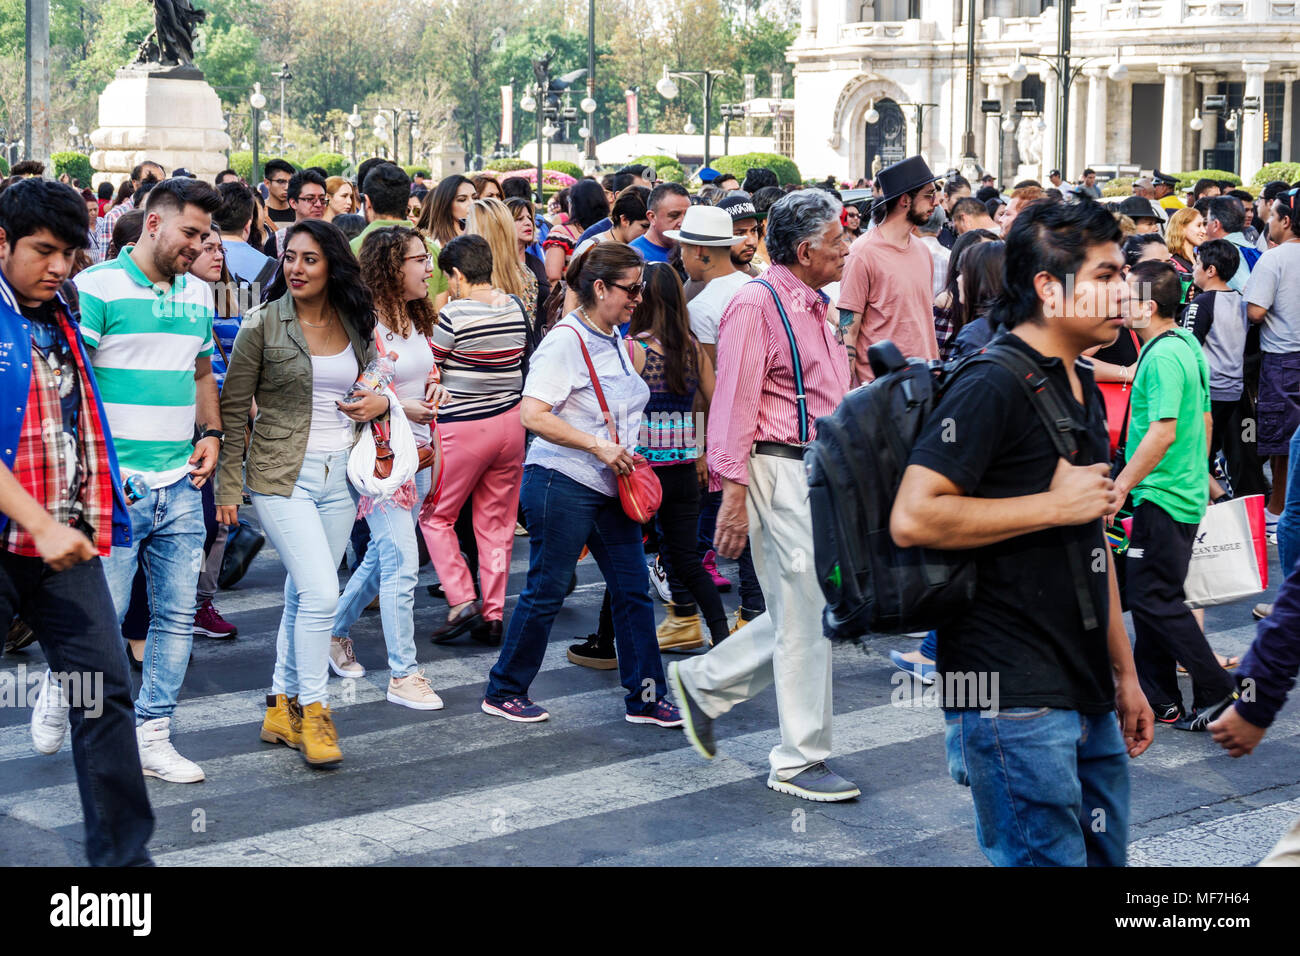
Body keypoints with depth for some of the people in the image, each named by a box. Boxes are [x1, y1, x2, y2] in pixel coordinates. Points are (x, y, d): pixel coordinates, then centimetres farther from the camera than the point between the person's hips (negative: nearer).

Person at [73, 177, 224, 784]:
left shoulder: (198, 294, 14)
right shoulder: (97, 287, -7)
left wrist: (211, 433, 9)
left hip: (182, 484, 6)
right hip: (115, 484, -6)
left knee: (178, 615, 6)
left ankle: (151, 734, 16)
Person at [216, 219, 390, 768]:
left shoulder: (356, 325, 6)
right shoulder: (263, 325, -7)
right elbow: (233, 410, -3)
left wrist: (380, 402, -1)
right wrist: (228, 487, -5)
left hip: (340, 475, 5)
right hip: (283, 475, -5)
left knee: (303, 596, 11)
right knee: (320, 593, -14)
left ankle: (282, 707, 22)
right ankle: (313, 711, 0)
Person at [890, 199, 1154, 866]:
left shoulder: (1083, 390, 17)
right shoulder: (993, 386, -14)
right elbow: (912, 520, -25)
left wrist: (1124, 673, 22)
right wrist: (1056, 504, -18)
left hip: (1089, 698, 9)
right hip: (1015, 704, -9)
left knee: (1106, 855, 15)